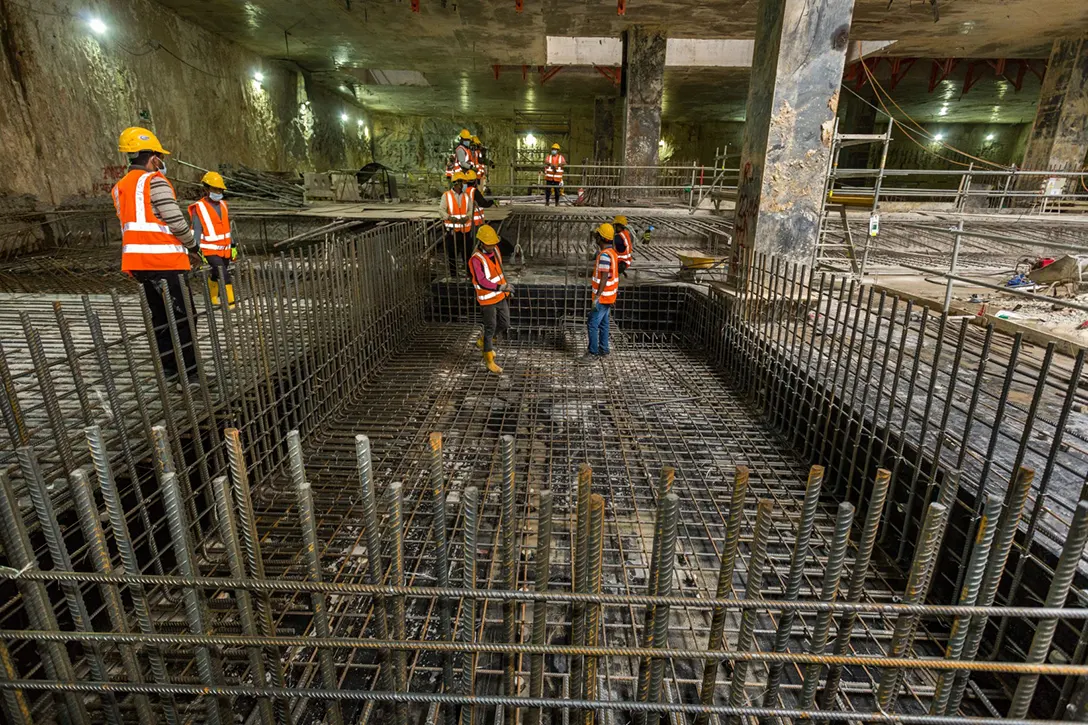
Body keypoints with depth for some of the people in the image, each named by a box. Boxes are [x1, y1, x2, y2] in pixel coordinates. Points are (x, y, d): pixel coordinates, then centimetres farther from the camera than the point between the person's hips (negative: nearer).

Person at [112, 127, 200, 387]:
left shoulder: (120, 187, 16)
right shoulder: (155, 182, -10)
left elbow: (135, 225, 16)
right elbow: (175, 220, -15)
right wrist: (192, 243, 2)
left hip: (138, 262, 8)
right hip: (165, 260, -8)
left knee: (160, 317, 15)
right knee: (182, 317, -2)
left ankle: (168, 368, 21)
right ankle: (189, 373, -1)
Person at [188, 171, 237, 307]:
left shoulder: (223, 205, 12)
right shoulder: (199, 208, -8)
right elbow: (196, 231, -9)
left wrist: (233, 246, 19)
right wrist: (198, 252, -13)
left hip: (225, 250, 6)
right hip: (210, 251, -6)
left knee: (215, 275, 16)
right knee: (224, 275, -15)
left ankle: (213, 301, 29)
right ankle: (230, 303, -14)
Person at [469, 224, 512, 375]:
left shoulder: (495, 249, 0)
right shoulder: (476, 259, -24)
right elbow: (482, 282, -33)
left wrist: (506, 286, 21)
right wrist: (501, 287, -42)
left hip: (501, 296, 7)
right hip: (487, 299, -7)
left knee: (504, 325, 14)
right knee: (490, 328, 3)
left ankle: (483, 341, 39)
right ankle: (489, 361, 20)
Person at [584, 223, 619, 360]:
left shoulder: (604, 255, -21)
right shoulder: (611, 252, 10)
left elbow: (604, 279, -25)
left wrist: (597, 297, -26)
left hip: (602, 297, -10)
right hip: (609, 297, 10)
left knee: (592, 324, -3)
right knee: (603, 323, 16)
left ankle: (593, 352, 3)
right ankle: (603, 349, 24)